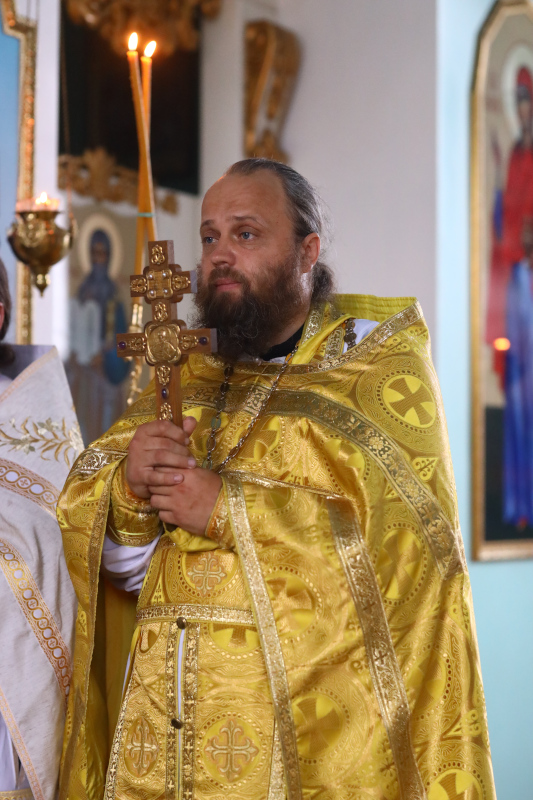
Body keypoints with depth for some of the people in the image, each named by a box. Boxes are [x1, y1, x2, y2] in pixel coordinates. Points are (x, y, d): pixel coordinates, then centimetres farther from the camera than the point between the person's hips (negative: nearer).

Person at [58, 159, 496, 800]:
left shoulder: (377, 362, -2)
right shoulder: (184, 376, 12)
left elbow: (412, 539, -17)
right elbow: (119, 560, 9)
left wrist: (230, 508, -18)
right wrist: (129, 488, -13)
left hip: (314, 720, -4)